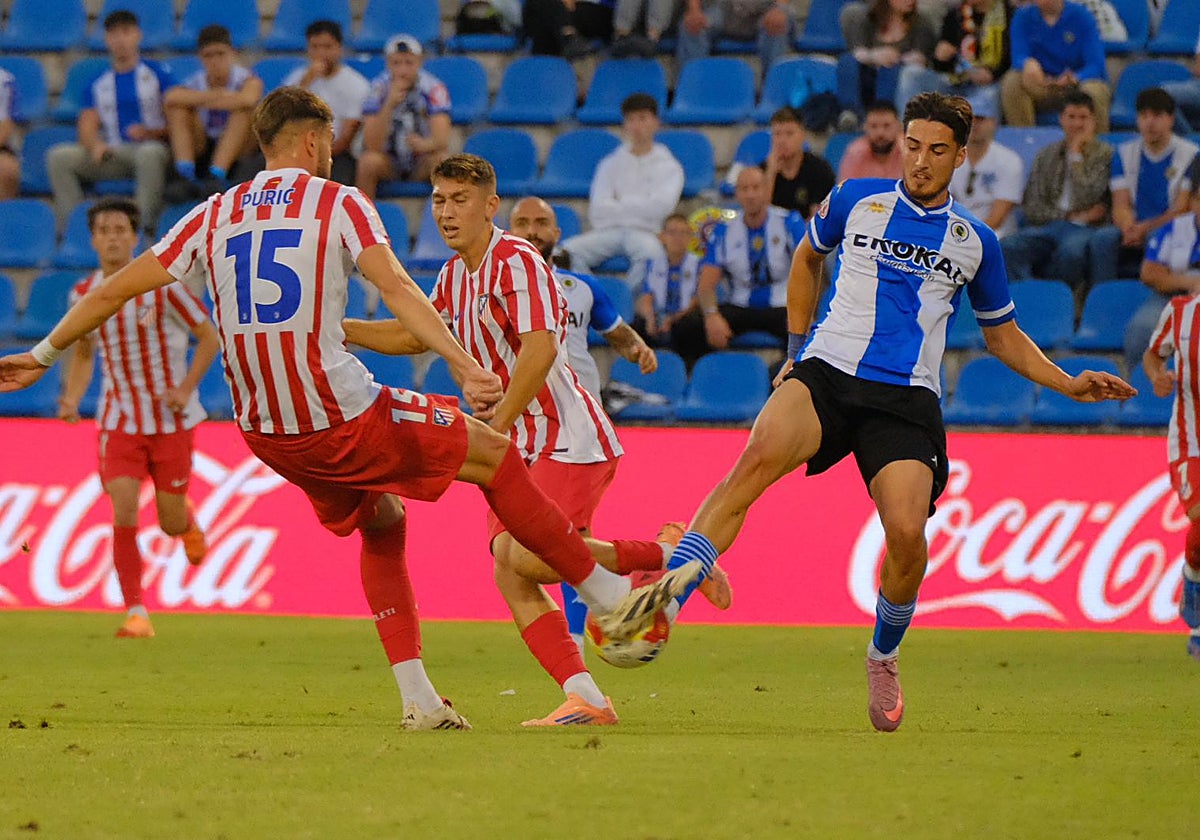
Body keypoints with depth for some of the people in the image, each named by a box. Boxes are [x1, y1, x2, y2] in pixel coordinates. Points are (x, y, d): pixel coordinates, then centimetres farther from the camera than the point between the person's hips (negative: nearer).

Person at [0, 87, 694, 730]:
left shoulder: (214, 215, 11)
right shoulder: (338, 202, -1)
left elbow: (116, 289, 10)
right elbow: (396, 288, -17)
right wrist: (463, 364, -27)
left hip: (263, 431, 6)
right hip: (343, 416, -6)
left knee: (382, 524, 25)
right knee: (495, 455, 9)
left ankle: (417, 697, 16)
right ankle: (609, 597, 11)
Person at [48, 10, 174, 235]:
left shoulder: (157, 75, 8)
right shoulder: (97, 84, 19)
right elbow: (87, 126, 11)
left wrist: (152, 133, -17)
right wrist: (95, 145, -12)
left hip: (150, 146, -4)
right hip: (112, 155, 4)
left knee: (150, 152, -41)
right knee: (59, 157, -19)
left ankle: (145, 223, -39)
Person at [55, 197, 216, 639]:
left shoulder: (162, 286, -13)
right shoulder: (84, 294, -2)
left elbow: (209, 337, -5)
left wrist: (184, 390, -15)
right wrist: (72, 399, -2)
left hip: (171, 420, -2)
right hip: (119, 420, 2)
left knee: (171, 522, 6)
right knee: (124, 513, -15)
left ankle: (188, 526, 45)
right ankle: (135, 613, -9)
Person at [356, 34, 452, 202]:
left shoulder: (433, 88, -13)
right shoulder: (379, 88, -14)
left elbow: (442, 140, -24)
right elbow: (372, 145, -24)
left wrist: (425, 145, -48)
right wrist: (390, 104, -36)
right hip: (388, 160, 0)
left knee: (440, 160, -31)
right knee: (369, 161, -32)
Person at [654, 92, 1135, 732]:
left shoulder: (975, 242, 14)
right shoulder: (855, 201, 11)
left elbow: (1004, 336, 26)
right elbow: (807, 259, 30)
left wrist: (1068, 384, 13)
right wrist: (797, 349, 23)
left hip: (906, 402, 1)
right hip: (827, 374, -1)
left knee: (907, 532, -22)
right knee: (759, 457, -33)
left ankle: (883, 657, 10)